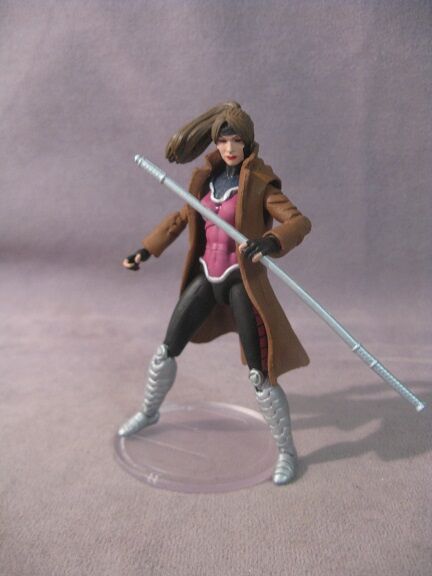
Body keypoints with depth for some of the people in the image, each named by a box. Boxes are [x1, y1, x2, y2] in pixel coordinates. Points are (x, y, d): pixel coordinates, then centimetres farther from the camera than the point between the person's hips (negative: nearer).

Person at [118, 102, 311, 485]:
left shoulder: (259, 184, -12)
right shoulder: (208, 177, 5)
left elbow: (300, 222, -24)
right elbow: (180, 218, 17)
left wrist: (270, 241, -45)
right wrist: (146, 251, 14)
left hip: (242, 282, -5)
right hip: (205, 277, 6)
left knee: (259, 374, -5)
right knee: (166, 351, 14)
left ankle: (287, 451, 15)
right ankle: (149, 413, 41)